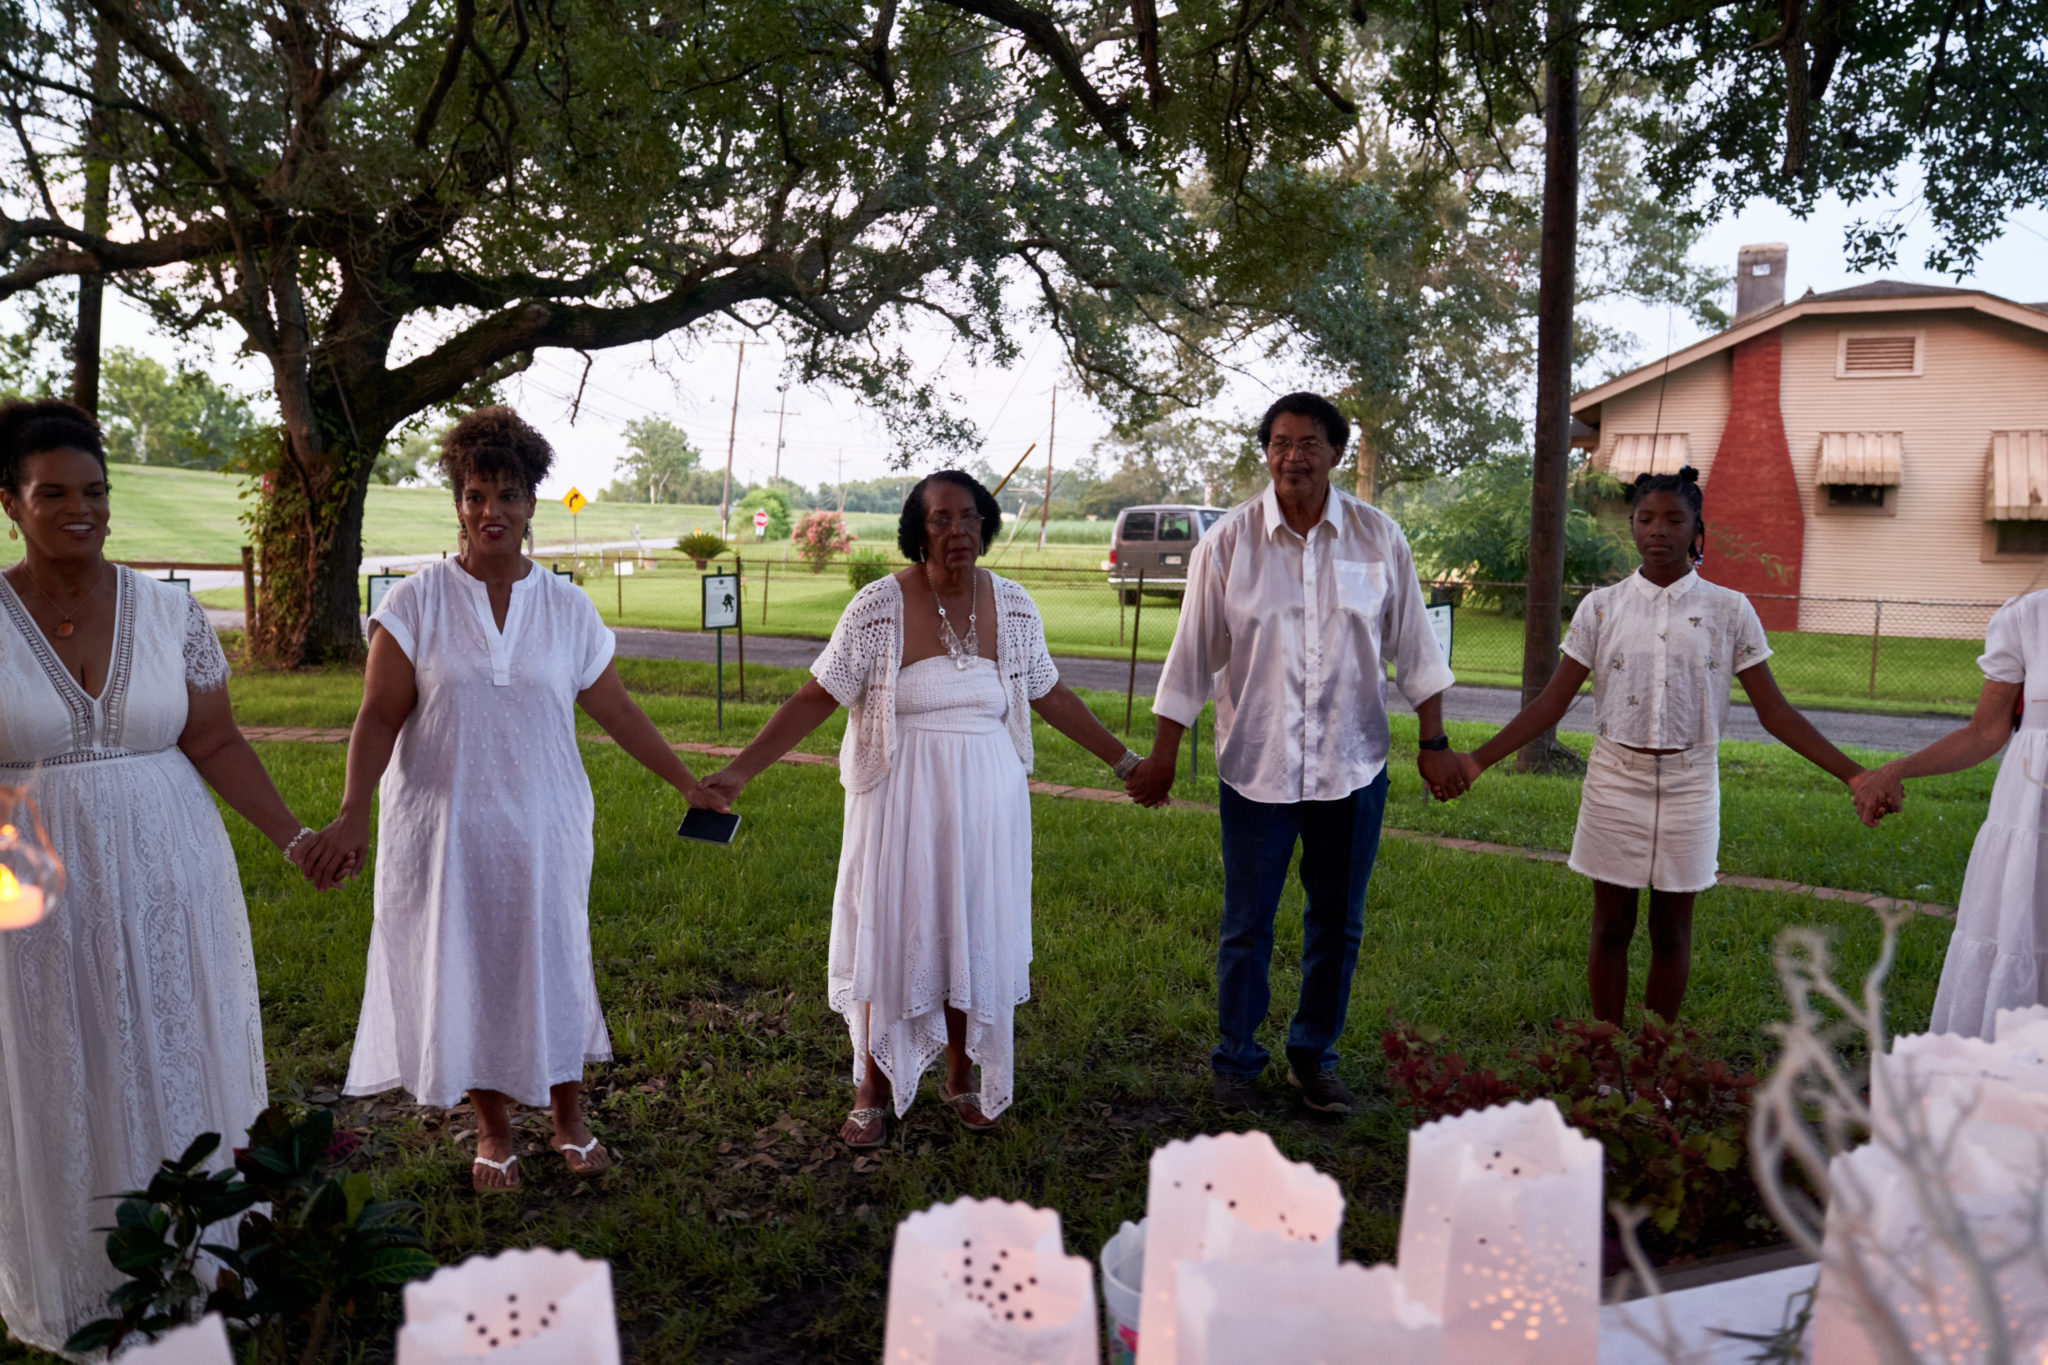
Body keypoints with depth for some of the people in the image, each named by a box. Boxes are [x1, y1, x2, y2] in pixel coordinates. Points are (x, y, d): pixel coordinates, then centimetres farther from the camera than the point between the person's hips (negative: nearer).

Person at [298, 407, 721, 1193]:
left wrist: (688, 784, 6)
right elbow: (379, 718, -6)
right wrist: (353, 812, -18)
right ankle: (493, 1131, 26)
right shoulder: (417, 604, -3)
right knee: (464, 972, 6)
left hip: (543, 824, 1)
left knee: (552, 965, 7)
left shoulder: (566, 607, 2)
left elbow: (616, 711, 6)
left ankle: (569, 1121, 27)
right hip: (445, 826, -1)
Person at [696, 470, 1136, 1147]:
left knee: (975, 933, 10)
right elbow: (815, 698, -10)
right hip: (901, 798, -3)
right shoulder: (880, 606, -11)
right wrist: (741, 770, -16)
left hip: (986, 797, 3)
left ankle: (961, 1078, 30)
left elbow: (1051, 696, 11)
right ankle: (873, 1090, 21)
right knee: (891, 933, 4)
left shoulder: (1012, 606, 0)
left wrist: (1123, 760, 16)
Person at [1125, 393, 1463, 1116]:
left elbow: (1412, 646, 6)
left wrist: (1434, 743, 5)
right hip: (1256, 765, -2)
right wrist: (1162, 755, 1)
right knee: (1246, 927, 8)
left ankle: (1314, 1056, 33)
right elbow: (1194, 652, -1)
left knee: (1337, 925, 13)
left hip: (1352, 764, 2)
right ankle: (1235, 1062, 27)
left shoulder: (1378, 537, 0)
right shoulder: (1228, 541, -5)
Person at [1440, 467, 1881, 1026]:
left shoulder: (1729, 611, -1)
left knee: (1672, 931, 9)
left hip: (1688, 785, 0)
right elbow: (1552, 702, 0)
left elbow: (1774, 712, 1)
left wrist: (1852, 773, -8)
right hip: (1615, 780, 0)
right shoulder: (1601, 607, 0)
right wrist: (1478, 760, -8)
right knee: (1611, 926, 7)